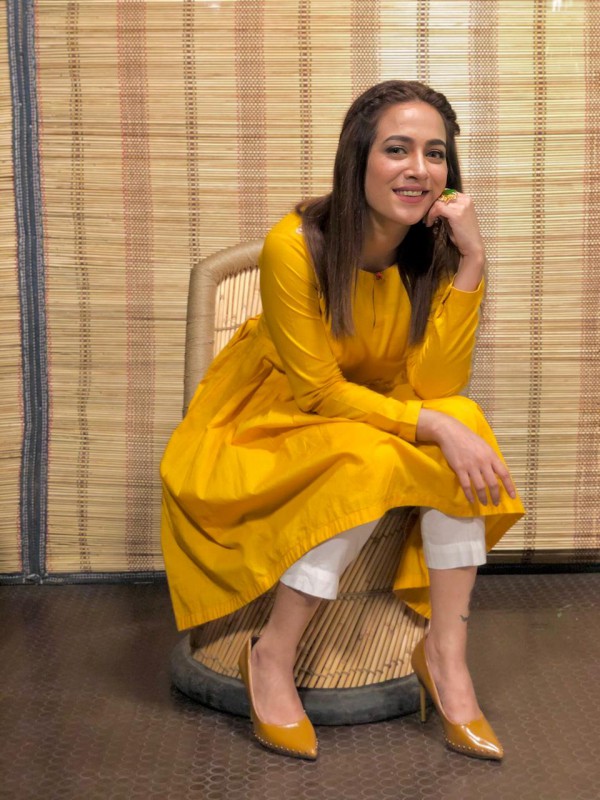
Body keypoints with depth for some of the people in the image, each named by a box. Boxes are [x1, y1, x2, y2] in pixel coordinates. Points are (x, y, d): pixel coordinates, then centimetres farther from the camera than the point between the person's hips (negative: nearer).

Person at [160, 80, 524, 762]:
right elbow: (319, 391, -22)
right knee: (368, 461, -33)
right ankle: (271, 659, -16)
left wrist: (470, 261, -26)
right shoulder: (295, 245, -25)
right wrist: (434, 427, -31)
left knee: (464, 425, -23)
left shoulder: (435, 250, -10)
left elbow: (437, 386, -19)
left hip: (375, 417, 5)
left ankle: (444, 654, -16)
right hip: (267, 425, -4)